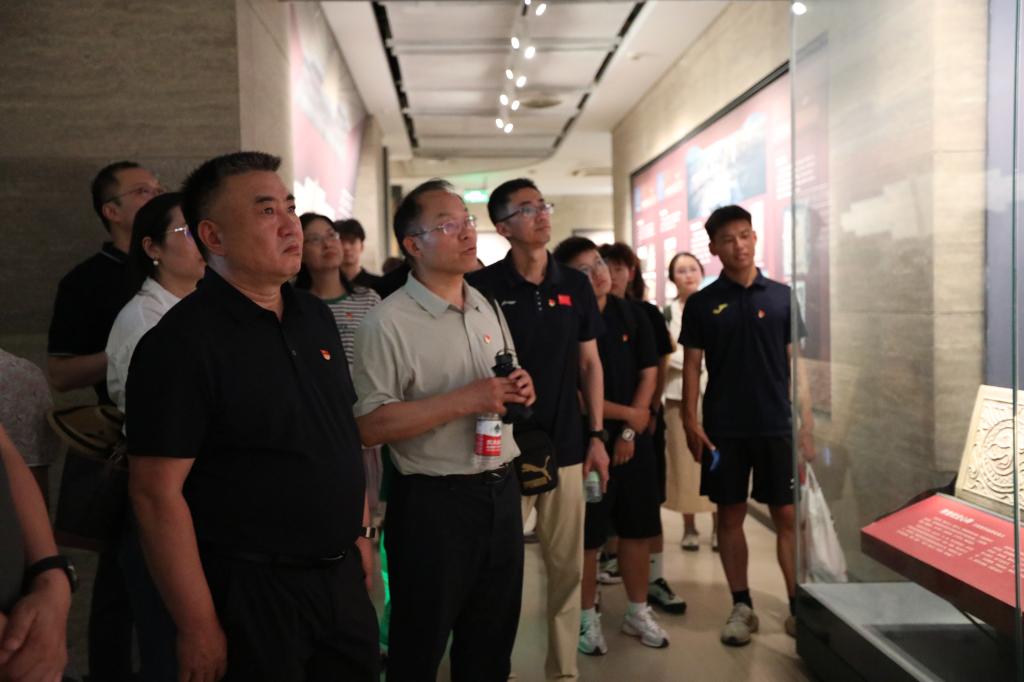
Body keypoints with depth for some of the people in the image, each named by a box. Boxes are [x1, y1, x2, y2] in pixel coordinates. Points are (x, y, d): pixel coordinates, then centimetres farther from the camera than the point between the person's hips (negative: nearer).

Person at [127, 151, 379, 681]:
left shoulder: (316, 316, 6)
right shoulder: (182, 341, -16)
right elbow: (157, 494, -18)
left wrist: (360, 531, 13)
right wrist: (199, 629, -17)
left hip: (341, 574, 7)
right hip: (249, 593, -7)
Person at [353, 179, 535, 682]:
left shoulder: (488, 308, 9)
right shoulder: (387, 323, -14)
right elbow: (368, 425, -20)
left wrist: (519, 391, -3)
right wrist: (464, 400, -24)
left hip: (501, 493, 7)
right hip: (433, 503, -6)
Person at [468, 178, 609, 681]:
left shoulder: (575, 285, 7)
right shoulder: (484, 286, -5)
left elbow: (589, 364, 11)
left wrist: (597, 435, 5)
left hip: (566, 448, 4)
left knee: (567, 566, 11)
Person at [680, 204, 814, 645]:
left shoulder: (781, 296, 4)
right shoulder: (701, 304, 2)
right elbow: (691, 365, 3)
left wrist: (807, 424, 0)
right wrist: (690, 421, -6)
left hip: (778, 425, 0)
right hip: (723, 428, 0)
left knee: (788, 515, 3)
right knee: (730, 514, 7)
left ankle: (798, 606, 15)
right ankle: (741, 606, 19)